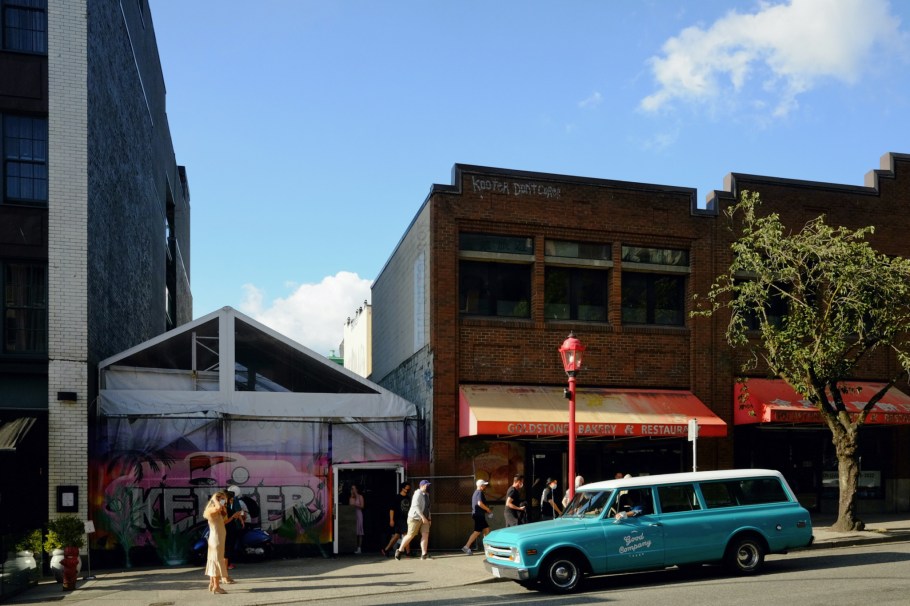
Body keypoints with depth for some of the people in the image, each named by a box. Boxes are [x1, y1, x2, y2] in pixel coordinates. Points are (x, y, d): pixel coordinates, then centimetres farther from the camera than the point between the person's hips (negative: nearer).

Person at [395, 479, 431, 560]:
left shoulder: (426, 495, 14)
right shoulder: (418, 493, -13)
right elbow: (416, 506, -24)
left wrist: (428, 518, 16)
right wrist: (423, 517, -28)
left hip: (424, 519, 8)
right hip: (415, 517, -8)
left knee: (425, 534, -6)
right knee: (410, 536, -4)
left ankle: (424, 554, -7)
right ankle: (399, 550, 13)